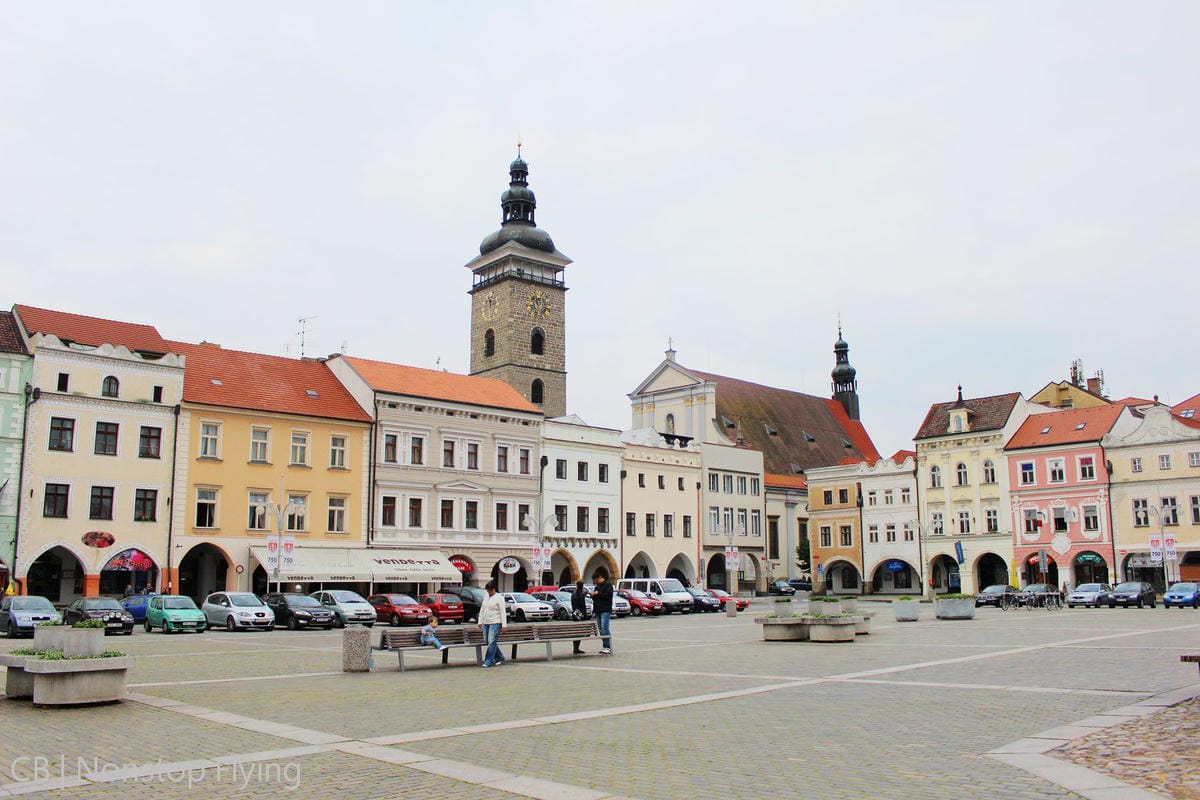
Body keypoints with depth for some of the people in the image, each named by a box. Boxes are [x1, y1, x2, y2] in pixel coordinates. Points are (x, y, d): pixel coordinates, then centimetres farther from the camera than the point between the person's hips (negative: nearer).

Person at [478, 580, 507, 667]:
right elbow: (482, 610, 21)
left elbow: (503, 612, -9)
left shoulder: (499, 598, -5)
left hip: (495, 623, -7)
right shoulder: (486, 598, 14)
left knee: (492, 641, -12)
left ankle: (488, 661, -8)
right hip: (486, 623, 7)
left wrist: (504, 625, -14)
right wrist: (480, 621, 16)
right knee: (487, 641, 7)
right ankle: (500, 658, 20)